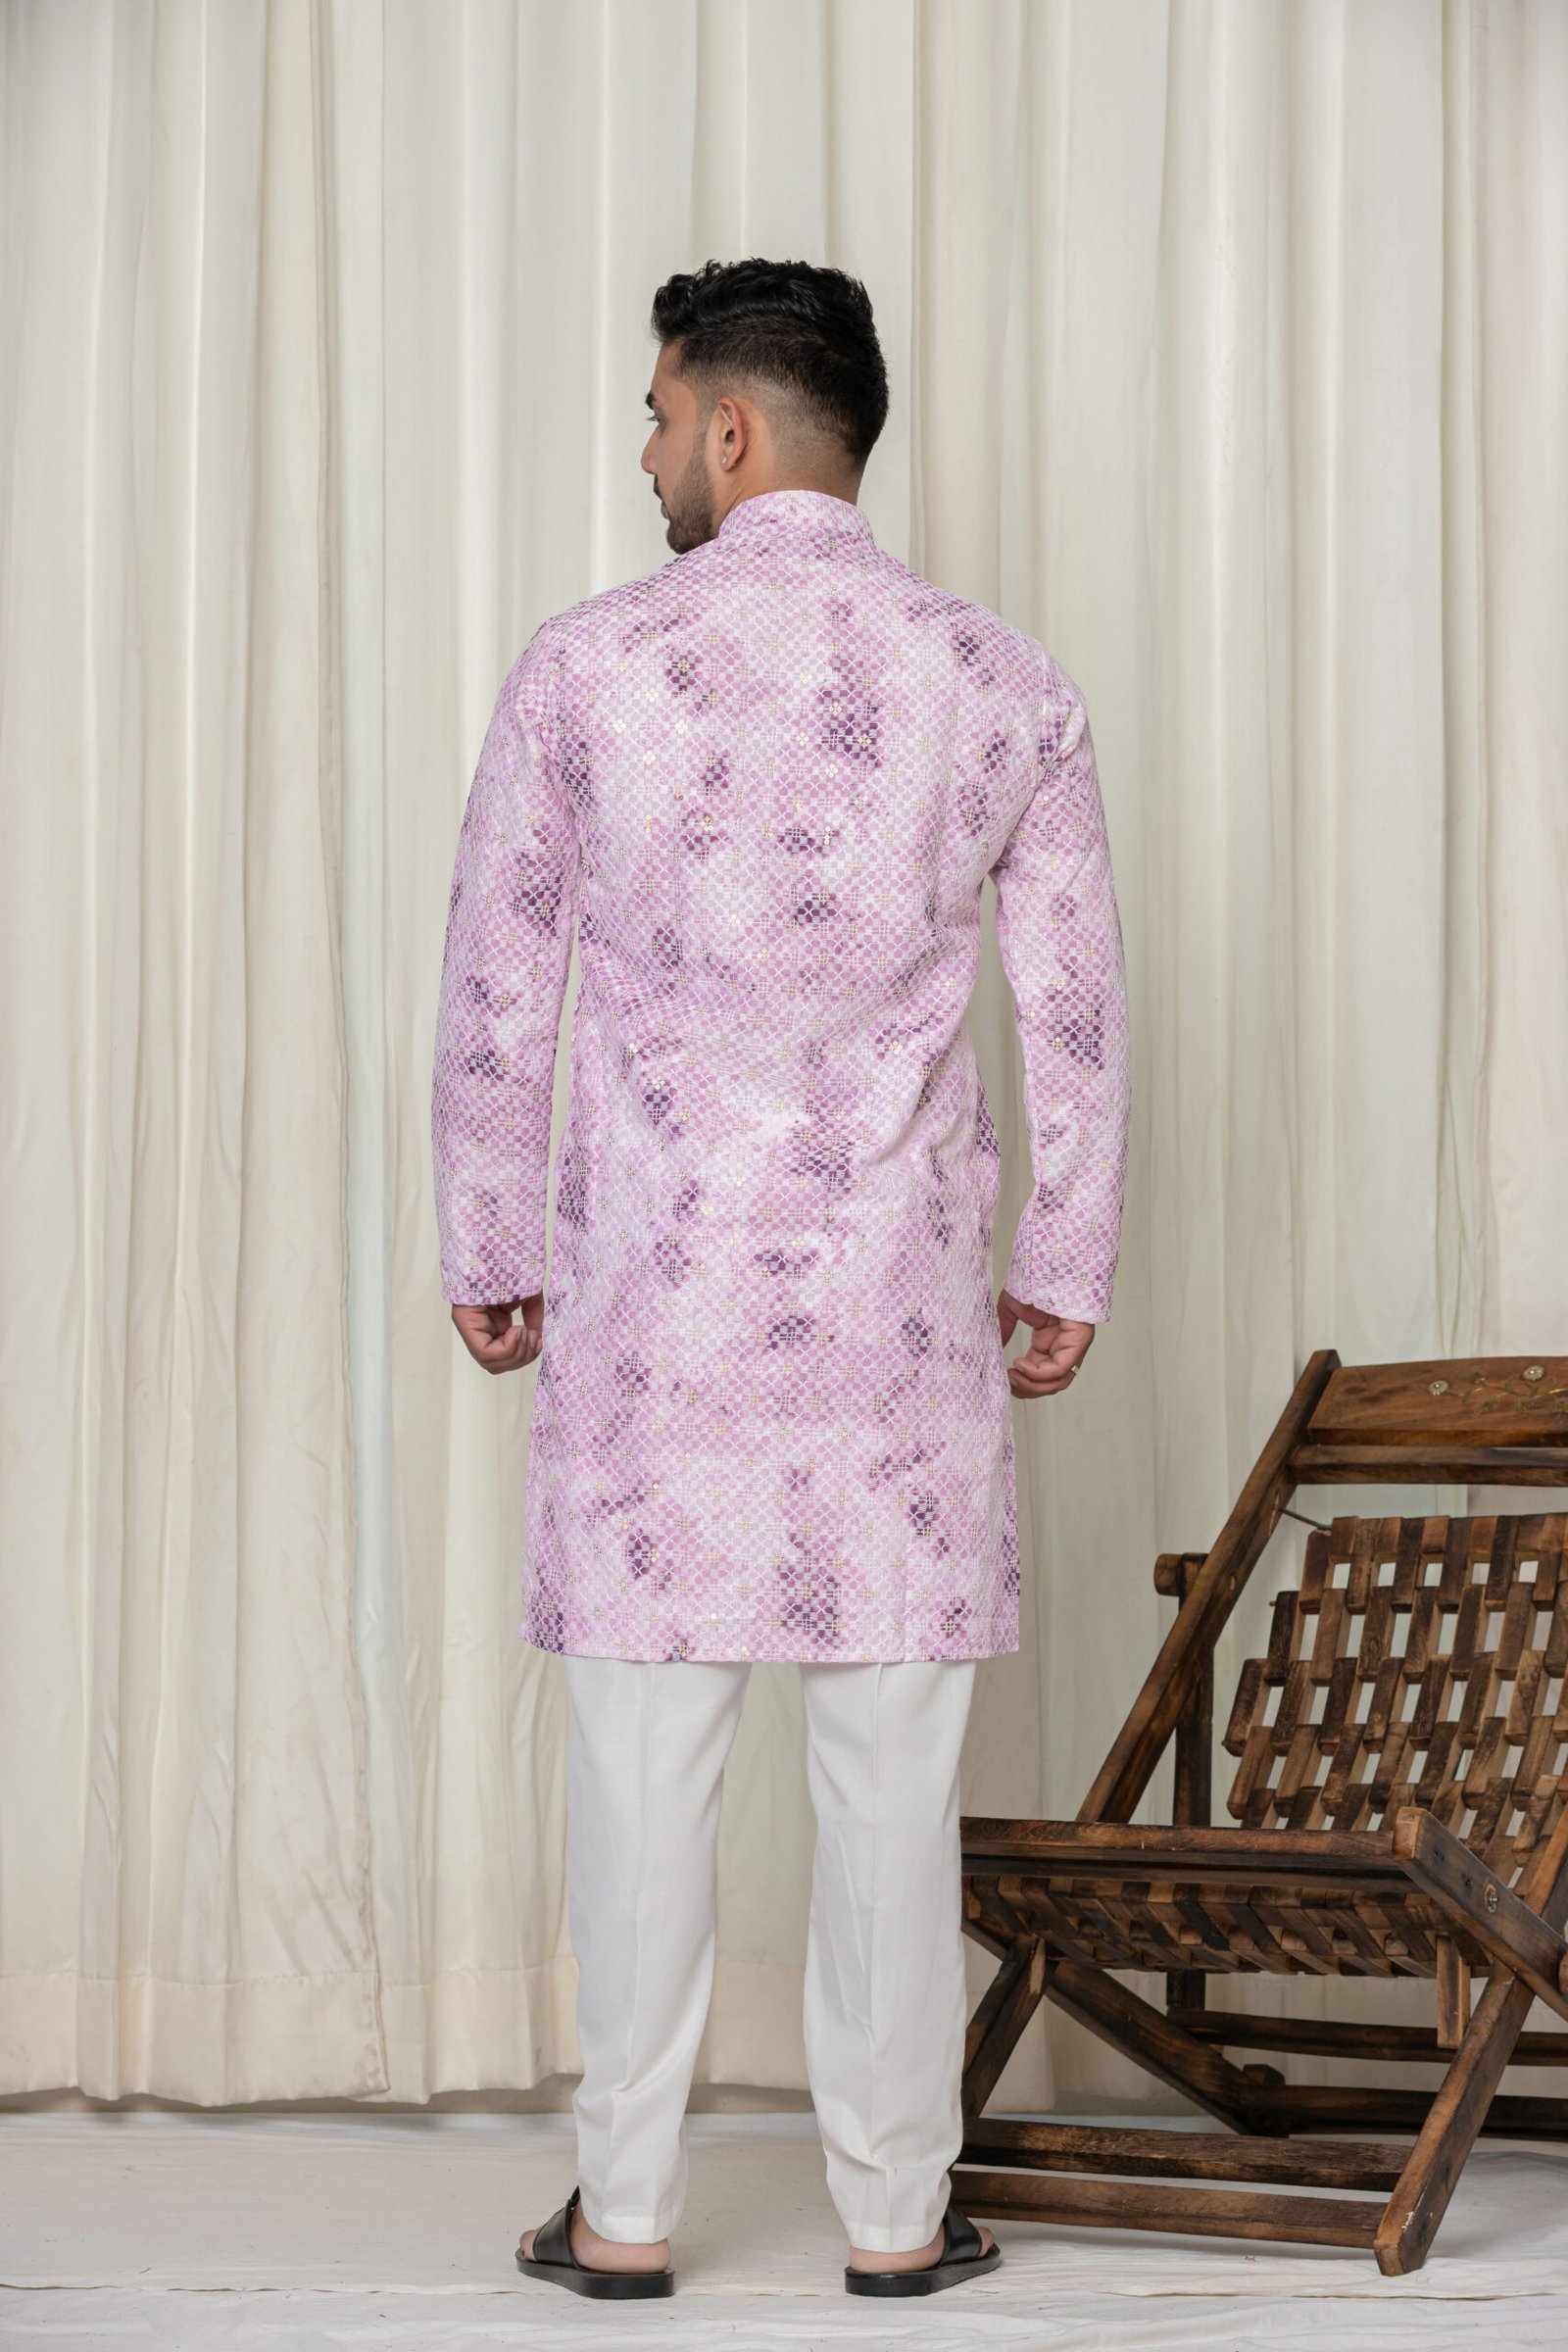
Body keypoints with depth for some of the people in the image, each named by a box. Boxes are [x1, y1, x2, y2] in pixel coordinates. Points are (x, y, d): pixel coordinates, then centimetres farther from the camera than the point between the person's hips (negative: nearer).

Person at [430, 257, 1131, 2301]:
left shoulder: (592, 666, -4)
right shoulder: (1003, 682, 1)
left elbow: (495, 997, 0)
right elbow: (1081, 1015, 4)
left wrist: (487, 1253, 11)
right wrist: (1065, 1272, 14)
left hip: (652, 1291, -1)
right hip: (900, 1296, 1)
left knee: (644, 1750, 5)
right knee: (895, 1765, 6)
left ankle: (627, 2209, 12)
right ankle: (897, 2208, 13)